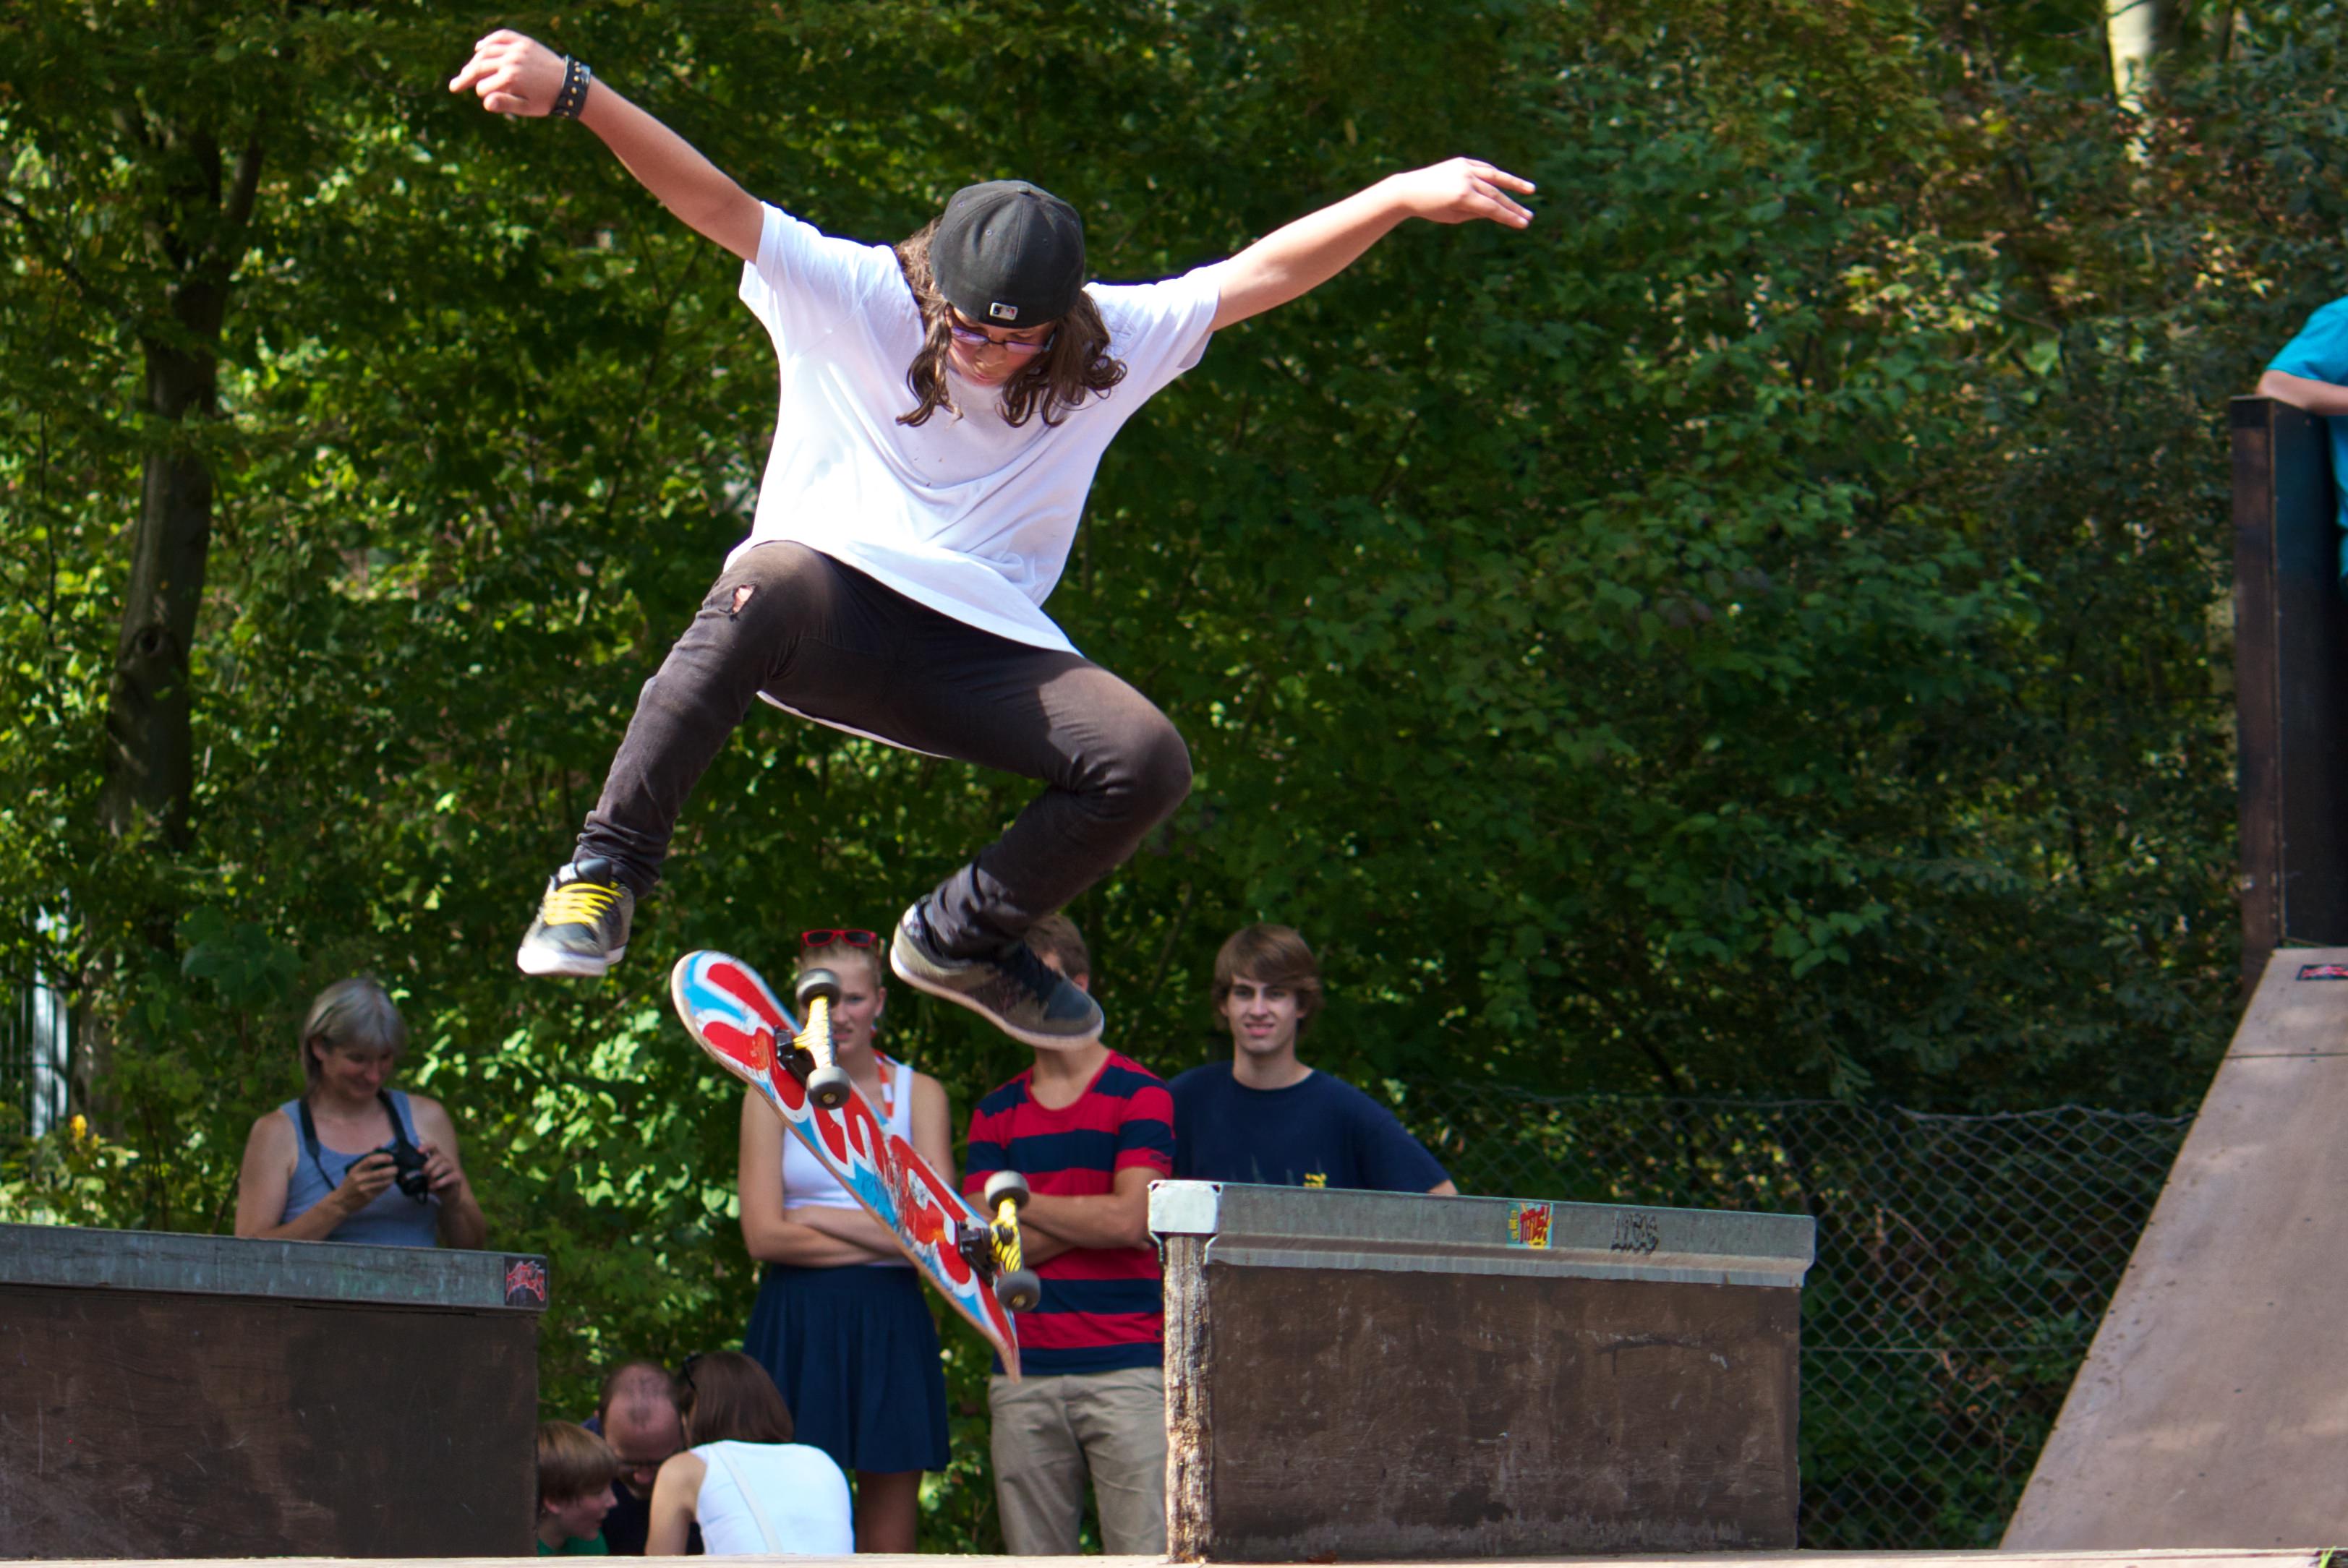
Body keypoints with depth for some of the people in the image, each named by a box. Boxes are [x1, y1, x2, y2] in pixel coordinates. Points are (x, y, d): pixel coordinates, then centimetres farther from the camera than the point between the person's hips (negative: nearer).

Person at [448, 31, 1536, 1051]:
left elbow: (1260, 274, 0)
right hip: (830, 608, -3)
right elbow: (712, 202, -15)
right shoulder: (853, 298, -5)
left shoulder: (1110, 347, 3)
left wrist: (1404, 197, -13)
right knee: (770, 586, -41)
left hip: (978, 649, 3)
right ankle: (609, 865, -31)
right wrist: (570, 92, -28)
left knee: (1147, 762, -21)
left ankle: (958, 938, 5)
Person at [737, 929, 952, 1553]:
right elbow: (763, 1235, -4)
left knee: (888, 1548, 0)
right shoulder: (773, 1094, 6)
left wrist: (821, 1219, -5)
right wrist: (885, 1236, -6)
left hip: (890, 1330, 1)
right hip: (796, 1329, -1)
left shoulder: (919, 1095, 9)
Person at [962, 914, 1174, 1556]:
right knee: (1034, 1563, 2)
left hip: (1126, 1365, -4)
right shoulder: (996, 1113, 14)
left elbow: (1130, 1219, -10)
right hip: (1024, 1373, 4)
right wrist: (1087, 1221, -5)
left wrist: (1018, 1199, 1)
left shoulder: (1138, 1095, 2)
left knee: (1143, 1557, -9)